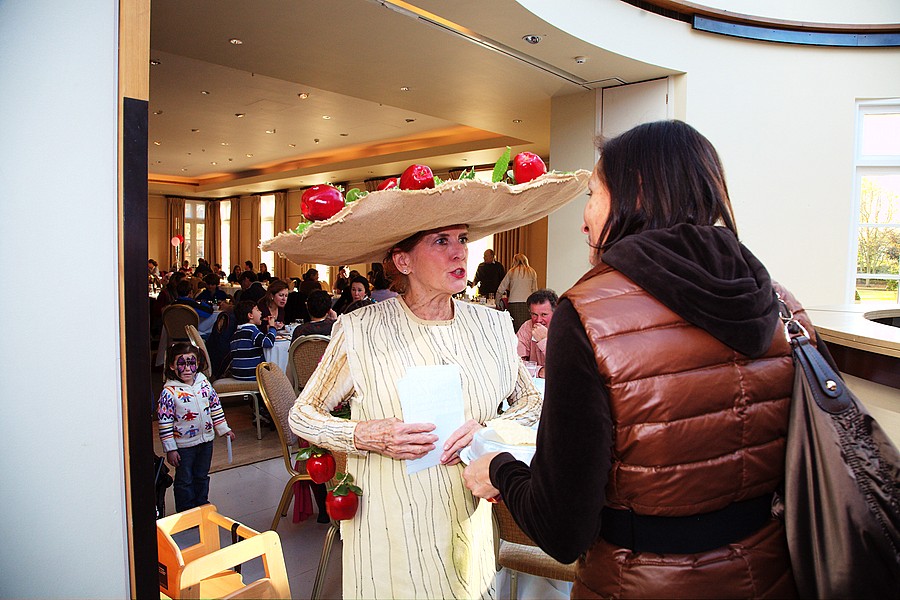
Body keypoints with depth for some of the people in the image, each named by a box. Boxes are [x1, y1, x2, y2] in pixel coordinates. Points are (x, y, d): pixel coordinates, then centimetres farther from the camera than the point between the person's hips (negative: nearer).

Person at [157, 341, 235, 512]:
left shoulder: (204, 384, -3)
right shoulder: (169, 392, -18)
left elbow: (216, 407, 8)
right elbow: (164, 423, -15)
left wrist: (224, 429, 10)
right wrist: (170, 449, -15)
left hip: (206, 439, 5)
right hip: (183, 444, -4)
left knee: (202, 476, 21)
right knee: (184, 480, 11)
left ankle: (202, 504, 39)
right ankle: (186, 511, 27)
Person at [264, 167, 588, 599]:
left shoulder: (492, 326, -4)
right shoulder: (359, 332, -12)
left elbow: (532, 401, 7)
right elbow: (302, 414, -2)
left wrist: (487, 430, -12)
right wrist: (367, 436, -19)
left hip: (468, 522, 3)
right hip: (390, 530, -3)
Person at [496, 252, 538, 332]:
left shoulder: (511, 272, 7)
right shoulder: (532, 272, 9)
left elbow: (501, 289, 12)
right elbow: (535, 290, 13)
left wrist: (497, 299, 27)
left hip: (514, 303, 0)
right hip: (528, 303, 0)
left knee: (516, 329, -1)